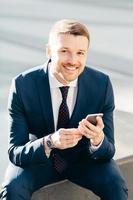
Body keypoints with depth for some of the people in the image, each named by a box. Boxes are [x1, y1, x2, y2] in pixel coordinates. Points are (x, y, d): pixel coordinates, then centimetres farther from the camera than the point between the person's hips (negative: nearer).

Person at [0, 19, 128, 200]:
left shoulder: (102, 84, -18)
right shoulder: (23, 85, -23)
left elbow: (108, 152, -14)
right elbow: (15, 153, -23)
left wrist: (98, 140, -38)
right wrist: (50, 142, -43)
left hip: (83, 157, 2)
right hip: (38, 158, -1)